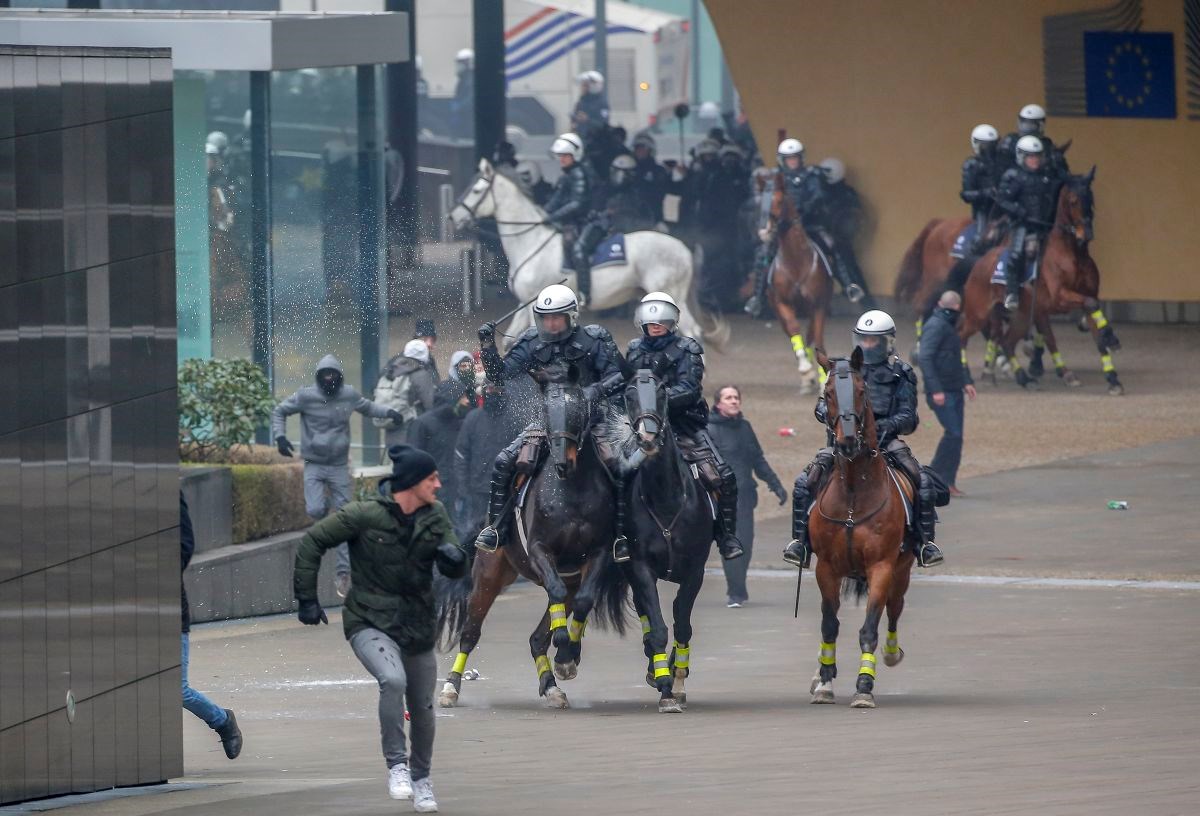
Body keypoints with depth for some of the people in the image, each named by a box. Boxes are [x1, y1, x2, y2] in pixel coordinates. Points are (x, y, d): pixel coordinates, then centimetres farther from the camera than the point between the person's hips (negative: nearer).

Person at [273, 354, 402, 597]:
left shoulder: (349, 395, -1)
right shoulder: (306, 396, -9)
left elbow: (367, 407, 20)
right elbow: (280, 411, 3)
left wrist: (388, 412, 4)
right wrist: (280, 436, -12)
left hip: (339, 466, 2)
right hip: (314, 465, -2)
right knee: (315, 511, -21)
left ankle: (343, 572, 8)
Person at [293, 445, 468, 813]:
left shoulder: (435, 516, 1)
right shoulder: (366, 515, -14)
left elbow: (455, 571, 3)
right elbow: (312, 542, -6)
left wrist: (454, 558, -22)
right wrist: (307, 599, -7)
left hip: (417, 627, 5)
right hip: (371, 624, -5)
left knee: (422, 708, 12)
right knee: (393, 680, -32)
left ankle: (421, 779, 36)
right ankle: (396, 765, -19)